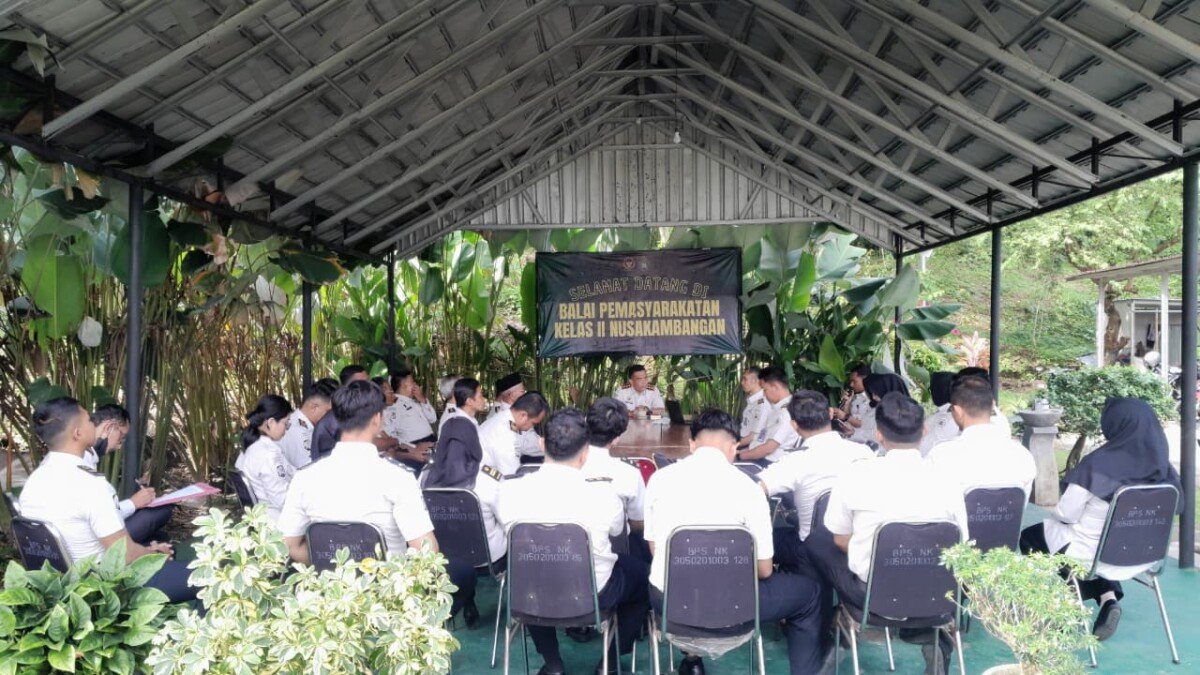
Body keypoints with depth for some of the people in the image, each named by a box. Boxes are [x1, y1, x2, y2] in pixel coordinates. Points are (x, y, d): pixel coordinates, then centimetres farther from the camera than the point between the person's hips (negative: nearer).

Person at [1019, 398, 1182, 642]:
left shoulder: (1098, 463, -26)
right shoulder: (1163, 467, -10)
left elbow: (1066, 514, -19)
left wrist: (1054, 513, 4)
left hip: (1094, 553, -5)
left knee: (1029, 536, 20)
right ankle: (1108, 597, 14)